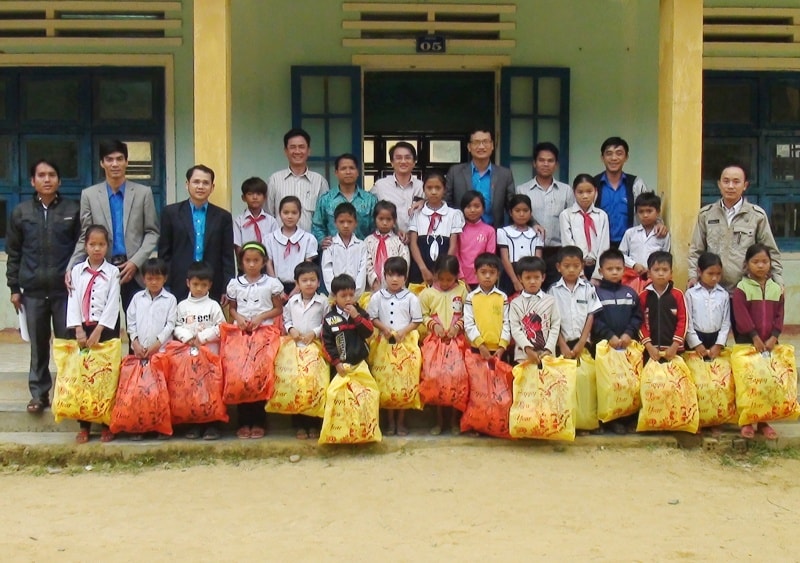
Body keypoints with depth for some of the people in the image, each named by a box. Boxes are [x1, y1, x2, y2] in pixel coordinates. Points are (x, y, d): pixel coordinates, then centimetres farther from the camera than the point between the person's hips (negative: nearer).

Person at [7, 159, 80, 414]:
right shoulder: (21, 212, 8)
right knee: (38, 345, 6)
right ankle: (39, 394, 15)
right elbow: (13, 252, 11)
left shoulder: (73, 210, 4)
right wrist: (14, 287, 7)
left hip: (66, 288, -1)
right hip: (33, 290, 1)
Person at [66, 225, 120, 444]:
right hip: (83, 328, 2)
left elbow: (112, 305, -7)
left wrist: (98, 331, -14)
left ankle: (107, 425, 9)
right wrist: (79, 330, -10)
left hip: (106, 328, -2)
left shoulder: (112, 272, 0)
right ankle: (84, 426, 10)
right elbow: (73, 301, 1)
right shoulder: (77, 270, 7)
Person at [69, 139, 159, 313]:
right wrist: (71, 267, -7)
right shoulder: (89, 195, 8)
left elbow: (152, 232, 6)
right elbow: (85, 237, 8)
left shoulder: (143, 193, 7)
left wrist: (135, 262, -7)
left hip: (134, 271, 0)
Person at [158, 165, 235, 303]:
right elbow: (164, 254, 6)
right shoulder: (171, 213, 6)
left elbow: (227, 258, 8)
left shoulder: (223, 217, 8)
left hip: (212, 290, 1)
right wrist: (164, 288, 0)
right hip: (179, 288, -1)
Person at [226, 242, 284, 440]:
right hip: (241, 332, 2)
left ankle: (259, 421, 4)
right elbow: (232, 308, 15)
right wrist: (238, 317, -6)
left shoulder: (271, 283, 3)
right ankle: (244, 421, 2)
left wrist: (261, 317, -10)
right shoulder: (235, 284, 9)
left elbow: (278, 309, 5)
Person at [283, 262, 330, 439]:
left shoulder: (323, 302, -1)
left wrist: (315, 333, -13)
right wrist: (291, 330, -6)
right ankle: (299, 424, 12)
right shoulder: (292, 302, 6)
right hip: (295, 347, 2)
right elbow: (286, 320, 13)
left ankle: (314, 424, 10)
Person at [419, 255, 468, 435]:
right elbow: (423, 315, 4)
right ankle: (439, 419, 13)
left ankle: (454, 419, 11)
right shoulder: (427, 293, 2)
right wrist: (433, 325, -12)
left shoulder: (462, 291, 2)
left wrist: (458, 326, -13)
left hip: (456, 340, 0)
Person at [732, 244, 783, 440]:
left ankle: (763, 421, 15)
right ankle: (746, 422, 7)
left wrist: (773, 337, -9)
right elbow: (741, 315, -13)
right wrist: (755, 337, -17)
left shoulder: (777, 289, 7)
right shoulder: (742, 288, -5)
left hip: (769, 343, 4)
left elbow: (779, 316, 4)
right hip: (747, 342, -3)